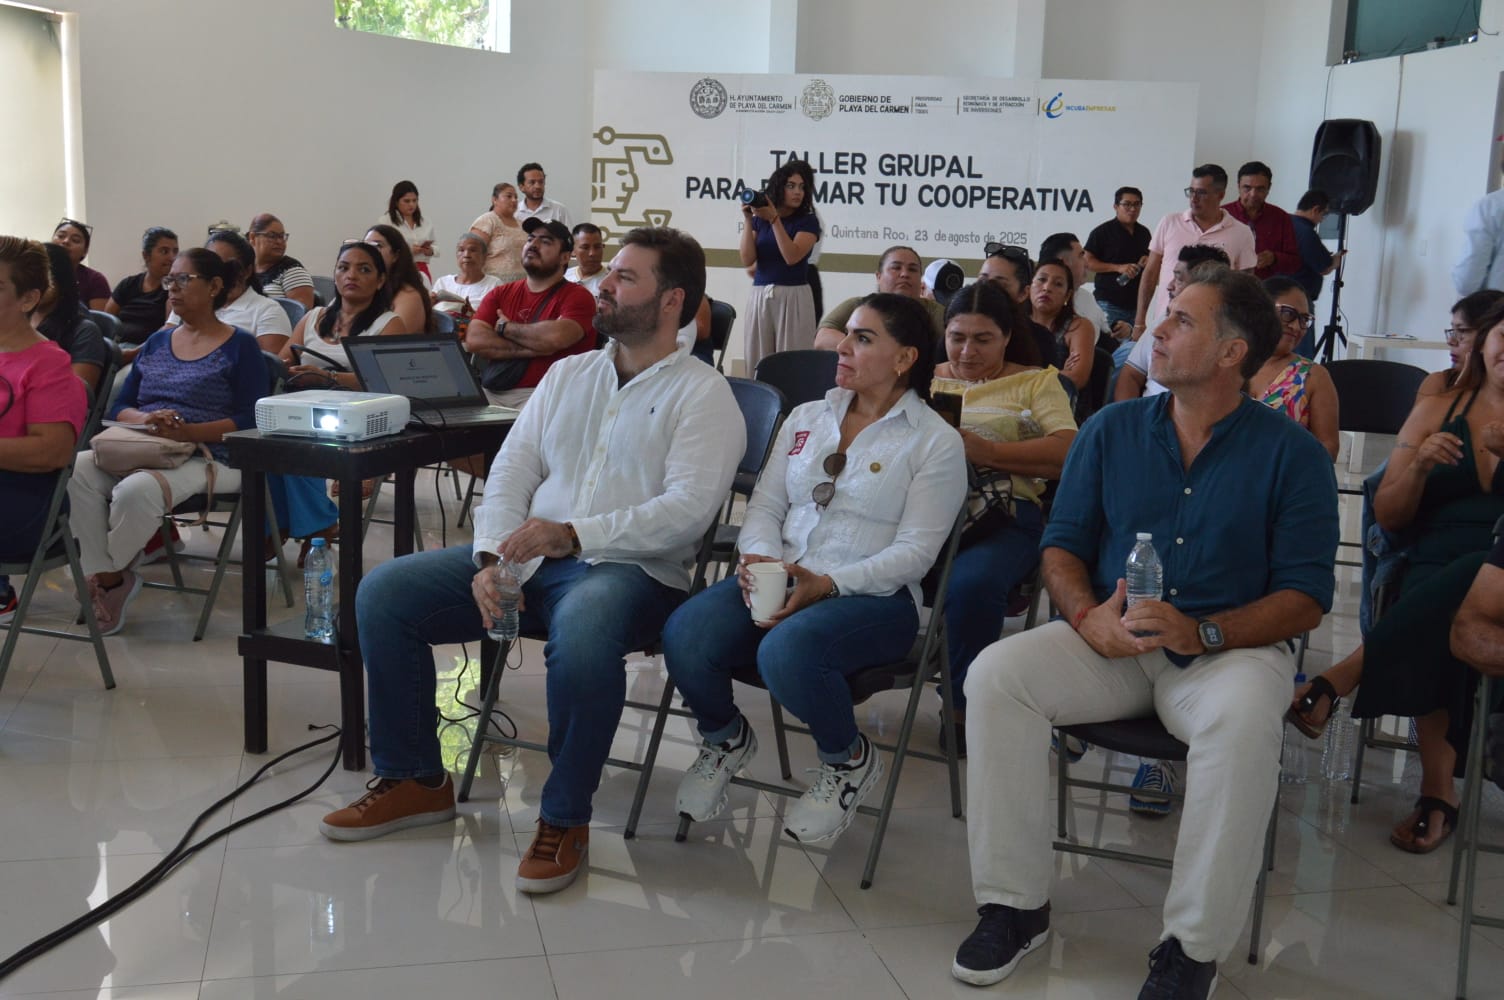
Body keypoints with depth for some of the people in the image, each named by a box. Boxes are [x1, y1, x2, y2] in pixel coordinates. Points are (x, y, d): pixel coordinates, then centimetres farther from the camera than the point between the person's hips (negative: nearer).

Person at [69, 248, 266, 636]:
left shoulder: (240, 346, 4)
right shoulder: (156, 342, 21)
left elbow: (249, 420, -7)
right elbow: (119, 407, 17)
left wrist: (187, 431, -21)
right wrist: (144, 419, -8)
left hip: (208, 457, -5)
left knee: (137, 490, -35)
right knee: (76, 470, -26)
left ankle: (110, 576, -8)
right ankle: (101, 577, -18)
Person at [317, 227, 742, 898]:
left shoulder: (702, 394, -1)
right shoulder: (569, 374, 19)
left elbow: (687, 509, -15)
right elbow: (511, 470, 12)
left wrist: (573, 534, -24)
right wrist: (490, 559, -7)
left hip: (629, 569, -6)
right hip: (528, 560, 7)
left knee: (581, 639, -40)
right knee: (383, 593, -8)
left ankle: (564, 820, -18)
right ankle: (415, 780, 6)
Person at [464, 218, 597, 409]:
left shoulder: (577, 297, 2)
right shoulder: (500, 294, 17)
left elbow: (556, 337, -19)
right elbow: (474, 340, 1)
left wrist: (505, 327, -1)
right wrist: (531, 349, -9)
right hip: (489, 393, 5)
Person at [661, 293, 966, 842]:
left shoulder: (935, 442, 1)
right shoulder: (806, 418, 18)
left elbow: (914, 552, -7)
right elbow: (766, 504, 14)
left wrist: (826, 584, -19)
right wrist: (760, 560, -10)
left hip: (873, 594, -4)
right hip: (775, 579, 5)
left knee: (787, 649, -38)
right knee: (684, 636, -25)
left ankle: (848, 760, -4)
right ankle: (725, 737, 9)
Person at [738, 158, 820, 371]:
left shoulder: (808, 221, 2)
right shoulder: (759, 220, 10)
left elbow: (792, 256, -12)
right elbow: (747, 260, 2)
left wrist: (774, 219, -14)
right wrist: (747, 220, -5)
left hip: (793, 297, -3)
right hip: (760, 296, 3)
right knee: (756, 363, 1)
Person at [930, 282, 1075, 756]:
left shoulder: (1036, 381, 19)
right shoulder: (925, 379, 29)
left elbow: (1069, 452, 2)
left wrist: (985, 452, -10)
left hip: (1001, 515, -2)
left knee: (973, 582, -37)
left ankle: (964, 704, -16)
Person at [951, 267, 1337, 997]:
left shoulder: (1291, 453, -2)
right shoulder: (1111, 430, 7)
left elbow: (1306, 596, -6)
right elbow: (1063, 544, 8)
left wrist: (1201, 633, -22)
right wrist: (1087, 617, -14)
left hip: (1232, 649, -3)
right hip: (1111, 643, 3)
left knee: (1244, 719, -37)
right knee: (994, 675, -23)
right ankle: (1015, 904, -12)